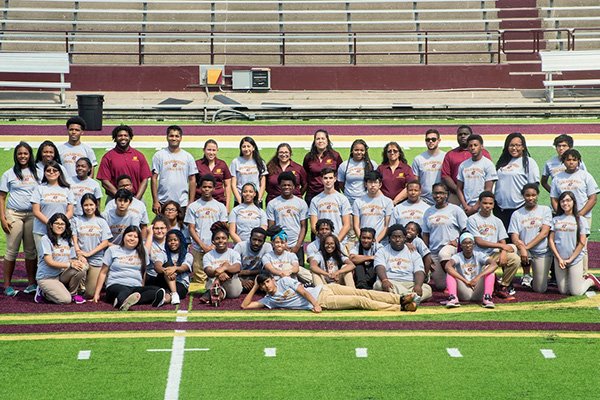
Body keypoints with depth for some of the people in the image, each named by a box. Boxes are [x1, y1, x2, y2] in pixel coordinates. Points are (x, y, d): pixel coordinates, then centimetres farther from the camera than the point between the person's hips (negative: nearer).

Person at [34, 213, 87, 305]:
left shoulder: (68, 240, 12)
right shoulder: (46, 239, -9)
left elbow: (73, 259, 10)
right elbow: (50, 262, -16)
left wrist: (76, 262, -15)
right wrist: (69, 264, -21)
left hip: (61, 275, 6)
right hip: (46, 278, -6)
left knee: (81, 269, -23)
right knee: (65, 300, -24)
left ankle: (72, 293, 0)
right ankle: (43, 293, 5)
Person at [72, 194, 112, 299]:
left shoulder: (101, 222, 8)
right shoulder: (77, 220, 8)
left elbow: (105, 242, 2)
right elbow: (74, 240, 1)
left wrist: (89, 253, -8)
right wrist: (79, 255, -14)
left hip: (96, 261, 0)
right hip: (81, 259, 0)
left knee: (90, 294, -7)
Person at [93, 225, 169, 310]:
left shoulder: (141, 252, 19)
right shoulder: (112, 250, 11)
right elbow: (103, 273, 11)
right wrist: (97, 293, 6)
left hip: (136, 287, 2)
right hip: (116, 286, -2)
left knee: (156, 290, -31)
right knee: (125, 292, -40)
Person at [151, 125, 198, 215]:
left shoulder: (188, 157, 8)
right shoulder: (159, 155, 3)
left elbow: (192, 180, 8)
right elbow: (154, 179, 0)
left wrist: (191, 202, 1)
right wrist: (155, 201, -7)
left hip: (183, 203, 1)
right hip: (163, 203, -1)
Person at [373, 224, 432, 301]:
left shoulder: (414, 253, 17)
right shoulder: (382, 252, 14)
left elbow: (419, 272, 2)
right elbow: (380, 268, -6)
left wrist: (418, 285, -22)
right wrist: (384, 280, -30)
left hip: (409, 284, 2)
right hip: (390, 283, -2)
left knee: (427, 288, -27)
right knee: (379, 285, -36)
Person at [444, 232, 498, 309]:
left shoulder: (479, 255, -3)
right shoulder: (458, 256, -4)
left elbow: (494, 265, -22)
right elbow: (448, 266, -27)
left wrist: (477, 278, -34)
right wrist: (465, 281, -36)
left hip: (478, 293, 0)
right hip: (464, 294, 0)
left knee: (489, 270, -19)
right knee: (450, 272, -19)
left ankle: (487, 297, -31)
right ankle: (453, 298, -35)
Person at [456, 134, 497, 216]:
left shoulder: (488, 164, 0)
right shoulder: (463, 165, 13)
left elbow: (488, 190, -5)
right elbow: (459, 188, 13)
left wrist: (475, 207, -10)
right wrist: (465, 206, -1)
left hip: (481, 208, -4)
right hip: (465, 209, 4)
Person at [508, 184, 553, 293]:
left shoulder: (545, 210, 2)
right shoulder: (517, 214, 4)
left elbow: (544, 233, -9)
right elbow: (514, 237, -6)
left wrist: (527, 246, -17)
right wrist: (522, 248, -28)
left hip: (542, 252, -1)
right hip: (525, 250, 1)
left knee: (540, 289, -12)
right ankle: (527, 275, -4)